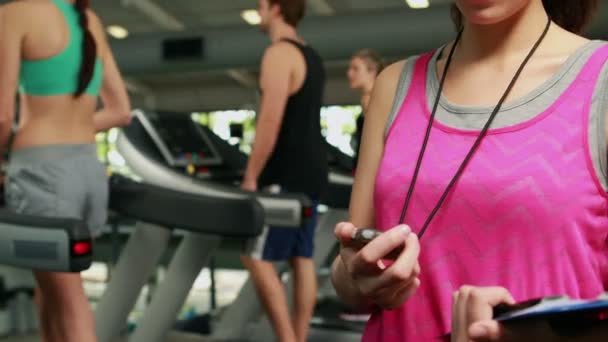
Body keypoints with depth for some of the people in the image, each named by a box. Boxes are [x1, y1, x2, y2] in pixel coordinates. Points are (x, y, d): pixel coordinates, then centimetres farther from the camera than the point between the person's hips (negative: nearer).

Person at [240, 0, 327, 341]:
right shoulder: (311, 56, 17)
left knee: (257, 258, -3)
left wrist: (250, 177, -17)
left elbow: (271, 121, -21)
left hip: (287, 173, -9)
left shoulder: (279, 53, -12)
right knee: (302, 258, 9)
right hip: (312, 171, 9)